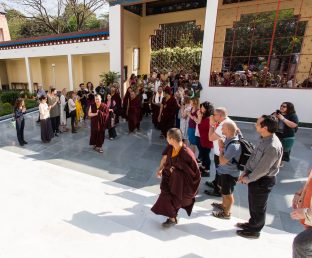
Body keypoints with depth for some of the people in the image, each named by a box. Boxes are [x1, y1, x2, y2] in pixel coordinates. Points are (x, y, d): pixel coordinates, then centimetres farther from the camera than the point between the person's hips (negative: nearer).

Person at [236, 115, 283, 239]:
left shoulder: (272, 147, -30)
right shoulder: (264, 139, -1)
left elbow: (262, 169, -26)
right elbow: (253, 157, 7)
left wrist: (248, 179, -13)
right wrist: (245, 172, 4)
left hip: (262, 180, -8)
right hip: (255, 176, 8)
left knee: (258, 207, 14)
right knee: (252, 203, 26)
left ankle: (254, 231, 37)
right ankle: (252, 223, 49)